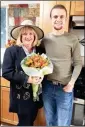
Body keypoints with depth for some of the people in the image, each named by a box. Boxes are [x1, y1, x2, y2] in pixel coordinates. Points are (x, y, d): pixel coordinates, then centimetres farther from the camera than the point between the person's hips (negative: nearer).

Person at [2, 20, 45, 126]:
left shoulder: (40, 51, 1)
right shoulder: (11, 51, -10)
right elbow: (6, 72, -15)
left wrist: (41, 76, -15)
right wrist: (27, 79, -24)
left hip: (36, 95, 5)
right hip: (21, 96, -4)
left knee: (31, 122, 21)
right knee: (24, 123, 9)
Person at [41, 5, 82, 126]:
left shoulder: (72, 39, -6)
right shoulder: (45, 39, 2)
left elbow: (78, 63, -6)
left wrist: (71, 83, -15)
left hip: (65, 87, -2)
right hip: (47, 86, 3)